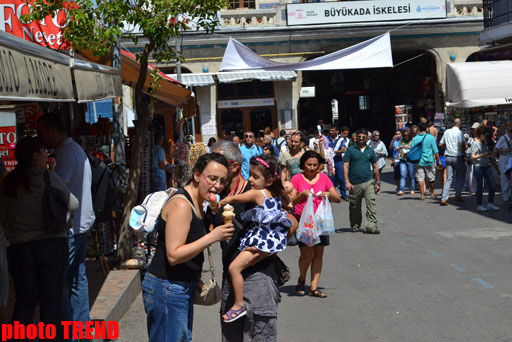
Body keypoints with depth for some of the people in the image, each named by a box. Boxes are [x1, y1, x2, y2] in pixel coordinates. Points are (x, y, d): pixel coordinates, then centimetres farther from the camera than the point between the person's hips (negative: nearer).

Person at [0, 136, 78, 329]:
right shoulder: (48, 177, -7)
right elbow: (73, 205, 0)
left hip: (19, 248, 4)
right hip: (52, 244, -4)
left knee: (24, 301, 12)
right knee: (51, 301, 4)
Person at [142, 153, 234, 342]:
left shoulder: (197, 203, 12)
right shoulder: (181, 205, -19)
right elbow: (173, 256, -25)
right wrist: (212, 237, -27)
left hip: (184, 288, 10)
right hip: (167, 289, -10)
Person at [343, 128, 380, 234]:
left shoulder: (370, 151, 12)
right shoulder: (350, 150, 3)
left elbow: (375, 167, 17)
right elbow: (346, 166, -2)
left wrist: (378, 182, 15)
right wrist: (347, 181, -11)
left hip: (368, 182, 1)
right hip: (354, 184, -1)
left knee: (372, 204, -12)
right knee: (354, 206, 9)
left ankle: (371, 226, -14)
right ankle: (355, 226, 25)